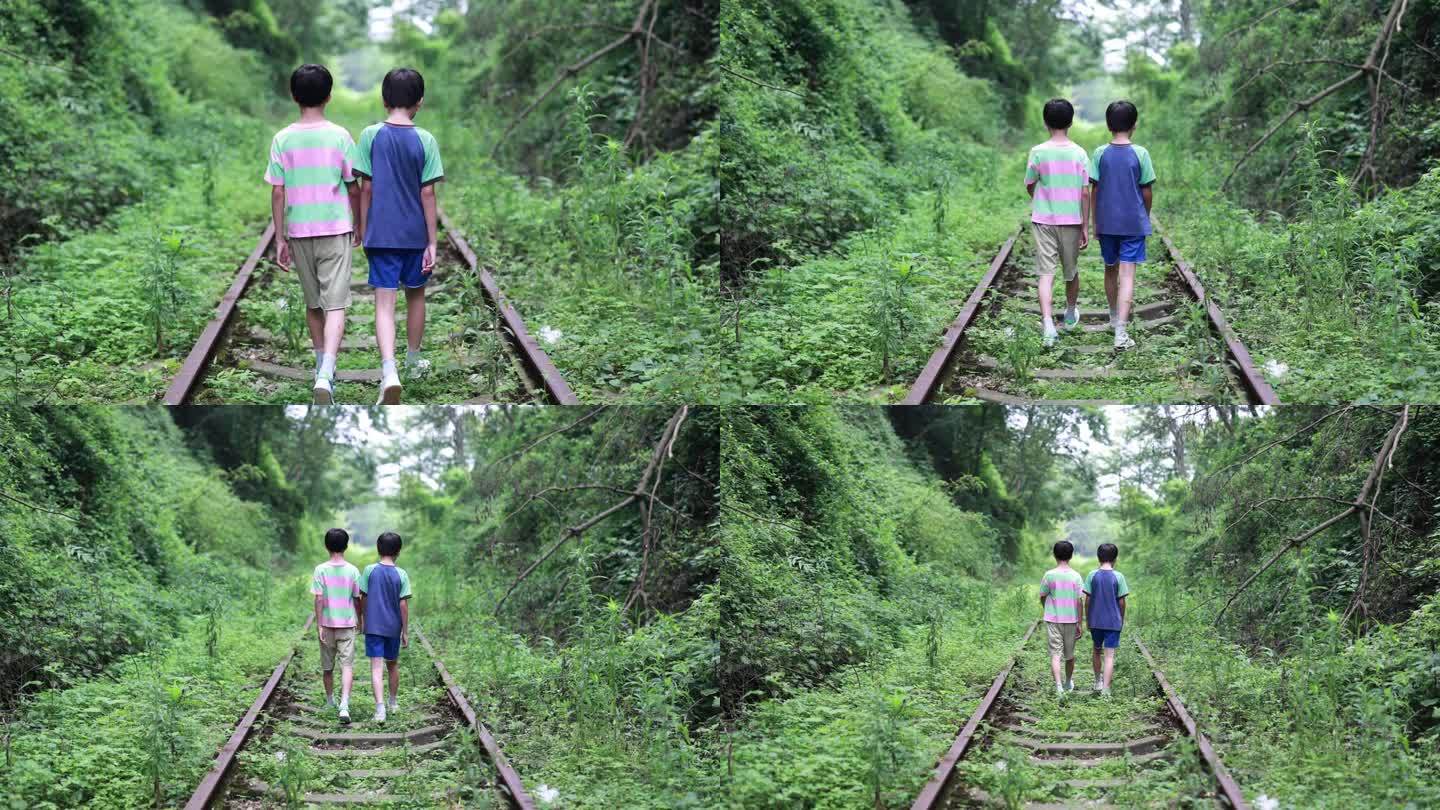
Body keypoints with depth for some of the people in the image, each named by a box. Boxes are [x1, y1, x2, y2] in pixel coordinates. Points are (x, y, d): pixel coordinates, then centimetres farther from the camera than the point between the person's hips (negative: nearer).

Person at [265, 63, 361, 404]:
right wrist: (359, 226, 14)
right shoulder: (339, 136, -6)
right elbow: (354, 188, -1)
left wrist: (280, 239, 4)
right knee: (335, 306, -6)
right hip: (335, 229, -2)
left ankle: (323, 369, 30)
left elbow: (278, 192, -2)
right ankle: (325, 375, -23)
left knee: (313, 304, 17)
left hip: (298, 232, 2)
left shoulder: (283, 140, -2)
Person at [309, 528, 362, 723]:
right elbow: (357, 599, 3)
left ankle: (330, 700, 31)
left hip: (327, 624, 0)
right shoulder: (353, 571, -4)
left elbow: (318, 599, -10)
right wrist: (359, 620, 18)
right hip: (347, 624, 0)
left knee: (327, 666, 16)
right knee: (347, 665, -3)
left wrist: (319, 625, -7)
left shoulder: (321, 570, -7)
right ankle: (344, 705, -20)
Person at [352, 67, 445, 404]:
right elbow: (428, 193, -6)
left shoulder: (371, 136, -6)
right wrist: (432, 243, -2)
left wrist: (363, 231, 9)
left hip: (381, 235, -1)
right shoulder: (425, 140, -6)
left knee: (384, 302, -5)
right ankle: (413, 361, 36)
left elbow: (366, 188, -3)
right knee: (415, 295, 20)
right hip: (415, 234, 1)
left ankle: (389, 371, -24)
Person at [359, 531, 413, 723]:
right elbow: (403, 605, -6)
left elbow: (363, 599, 0)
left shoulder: (370, 571, -6)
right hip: (393, 628, 1)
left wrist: (363, 620, 16)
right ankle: (393, 703, 34)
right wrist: (405, 632, 1)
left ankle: (380, 707, -22)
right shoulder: (401, 575, -5)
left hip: (373, 627, -1)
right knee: (393, 665, 20)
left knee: (376, 667, -6)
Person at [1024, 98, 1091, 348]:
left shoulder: (1038, 152, -7)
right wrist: (1085, 227, 3)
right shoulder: (1079, 154, -5)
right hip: (1071, 221, 1)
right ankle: (1071, 314, 40)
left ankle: (1047, 322, -21)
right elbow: (1085, 193, -4)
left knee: (1046, 273, -4)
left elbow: (1030, 186, 5)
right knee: (1072, 270, 20)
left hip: (1043, 220, -1)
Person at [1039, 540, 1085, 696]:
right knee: (1070, 654, 18)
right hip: (1071, 619, 2)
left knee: (1055, 654, -4)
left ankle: (1058, 685, -20)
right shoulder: (1076, 576, -5)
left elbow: (1042, 597, 1)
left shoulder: (1049, 575, -7)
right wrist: (1079, 623, 2)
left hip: (1053, 619, -2)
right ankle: (1069, 683, 35)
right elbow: (1079, 601, -5)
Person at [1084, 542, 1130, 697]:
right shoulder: (1118, 577, -8)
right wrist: (1122, 619, 10)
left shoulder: (1092, 575, -4)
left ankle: (1098, 681, 35)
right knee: (1110, 655, -1)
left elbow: (1087, 600, -2)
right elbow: (1121, 602, -4)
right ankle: (1105, 689, -8)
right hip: (1113, 621, -2)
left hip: (1095, 621, 2)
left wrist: (1087, 619, 10)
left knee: (1097, 650, 23)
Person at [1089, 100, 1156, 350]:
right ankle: (1121, 331, -18)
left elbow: (1094, 191, 0)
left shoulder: (1100, 153, -4)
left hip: (1106, 223, 2)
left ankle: (1115, 318, 37)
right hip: (1134, 223, -2)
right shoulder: (1140, 154, -8)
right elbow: (1147, 191, -3)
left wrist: (1095, 223, 9)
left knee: (1111, 270, 20)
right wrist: (1146, 217, 13)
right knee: (1127, 275, -5)